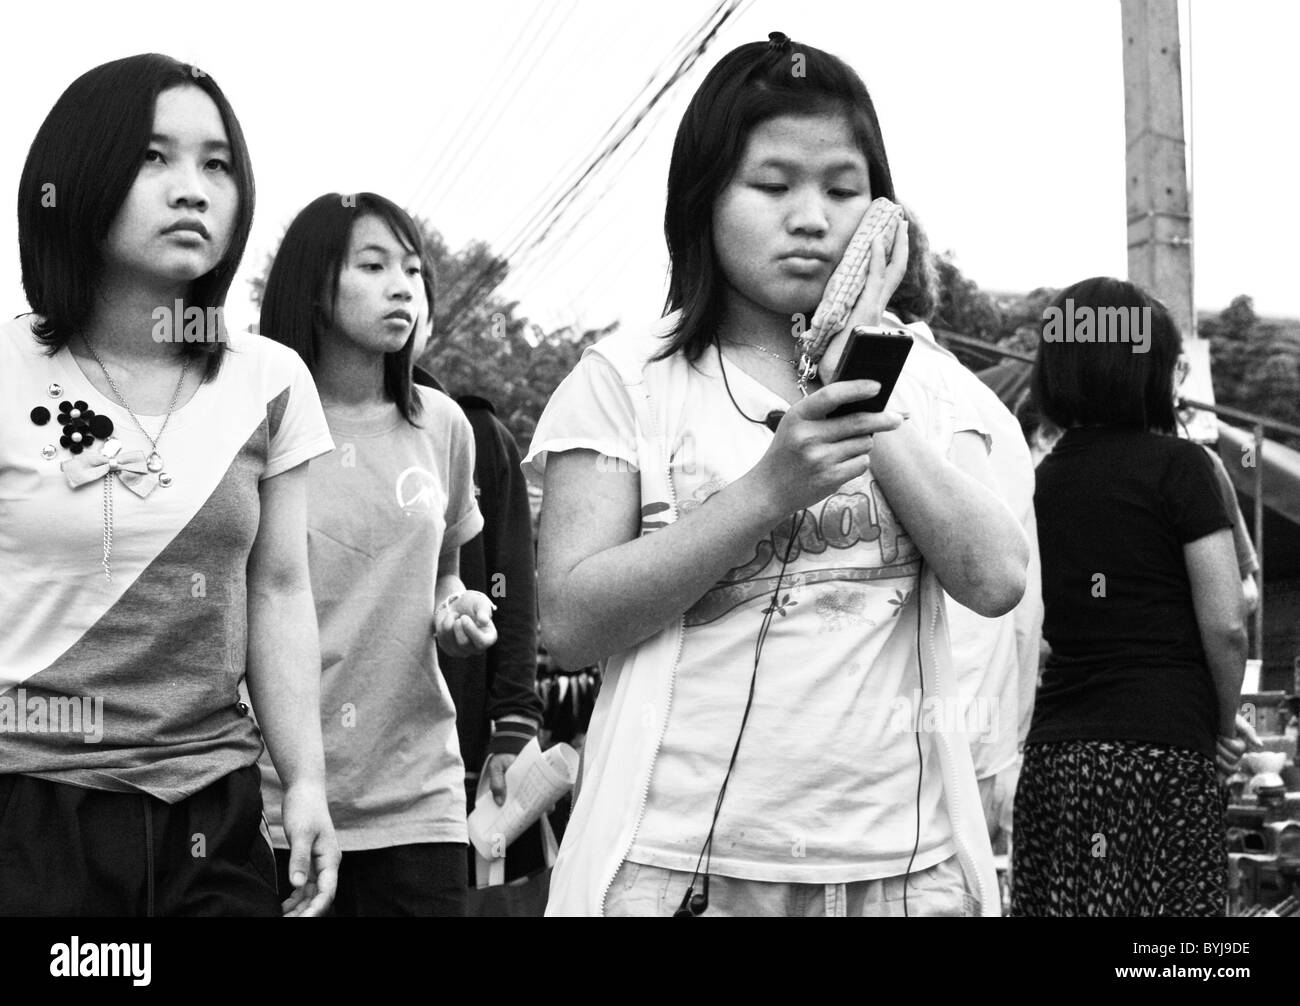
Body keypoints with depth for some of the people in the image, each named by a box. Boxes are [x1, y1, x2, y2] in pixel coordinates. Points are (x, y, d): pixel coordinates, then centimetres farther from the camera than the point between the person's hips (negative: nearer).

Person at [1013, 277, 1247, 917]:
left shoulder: (1039, 479, 10)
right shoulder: (1175, 464, -5)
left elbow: (1031, 630, 11)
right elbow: (1225, 626, -9)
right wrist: (1225, 728, 7)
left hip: (1054, 750, 5)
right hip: (1162, 747, -5)